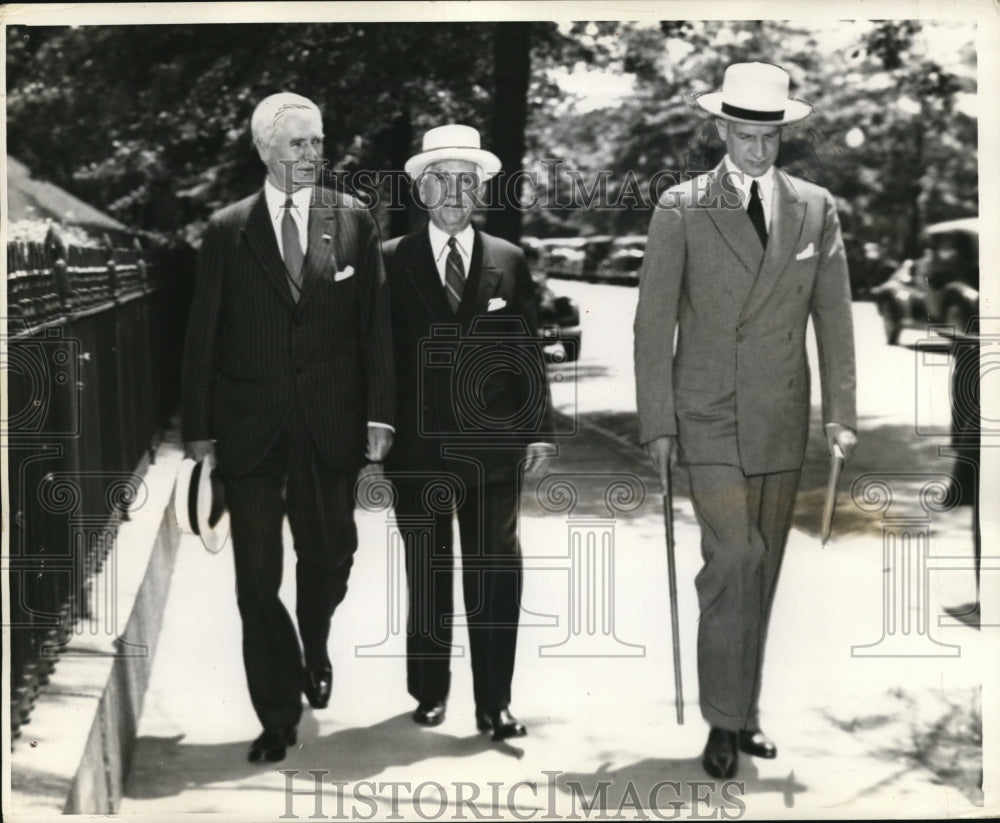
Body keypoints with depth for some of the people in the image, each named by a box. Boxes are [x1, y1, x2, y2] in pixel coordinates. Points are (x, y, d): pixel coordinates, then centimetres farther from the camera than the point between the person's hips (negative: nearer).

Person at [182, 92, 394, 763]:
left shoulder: (353, 220, 3)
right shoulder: (228, 231, 2)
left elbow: (377, 325, 2)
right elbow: (203, 337, 3)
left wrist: (379, 414, -4)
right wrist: (199, 429, -1)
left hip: (330, 426, 1)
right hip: (250, 427, 0)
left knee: (330, 551, 10)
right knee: (257, 575, 1)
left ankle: (314, 650, 42)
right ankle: (278, 716, 13)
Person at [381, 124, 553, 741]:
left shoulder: (510, 262, 7)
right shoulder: (391, 262, 2)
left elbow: (530, 352, 7)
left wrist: (538, 429, 1)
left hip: (493, 446, 1)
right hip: (418, 449, -1)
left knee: (497, 574, 1)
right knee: (426, 576, 10)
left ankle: (494, 704, 9)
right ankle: (430, 692, 24)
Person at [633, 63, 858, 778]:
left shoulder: (816, 208, 6)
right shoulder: (682, 209, -2)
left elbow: (835, 318, 8)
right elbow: (653, 323, -2)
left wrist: (842, 414, 2)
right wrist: (657, 423, -6)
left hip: (784, 421, 3)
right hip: (710, 417, -3)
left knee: (762, 571, 9)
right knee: (734, 559, -14)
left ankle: (743, 711, 21)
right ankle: (724, 720, -2)